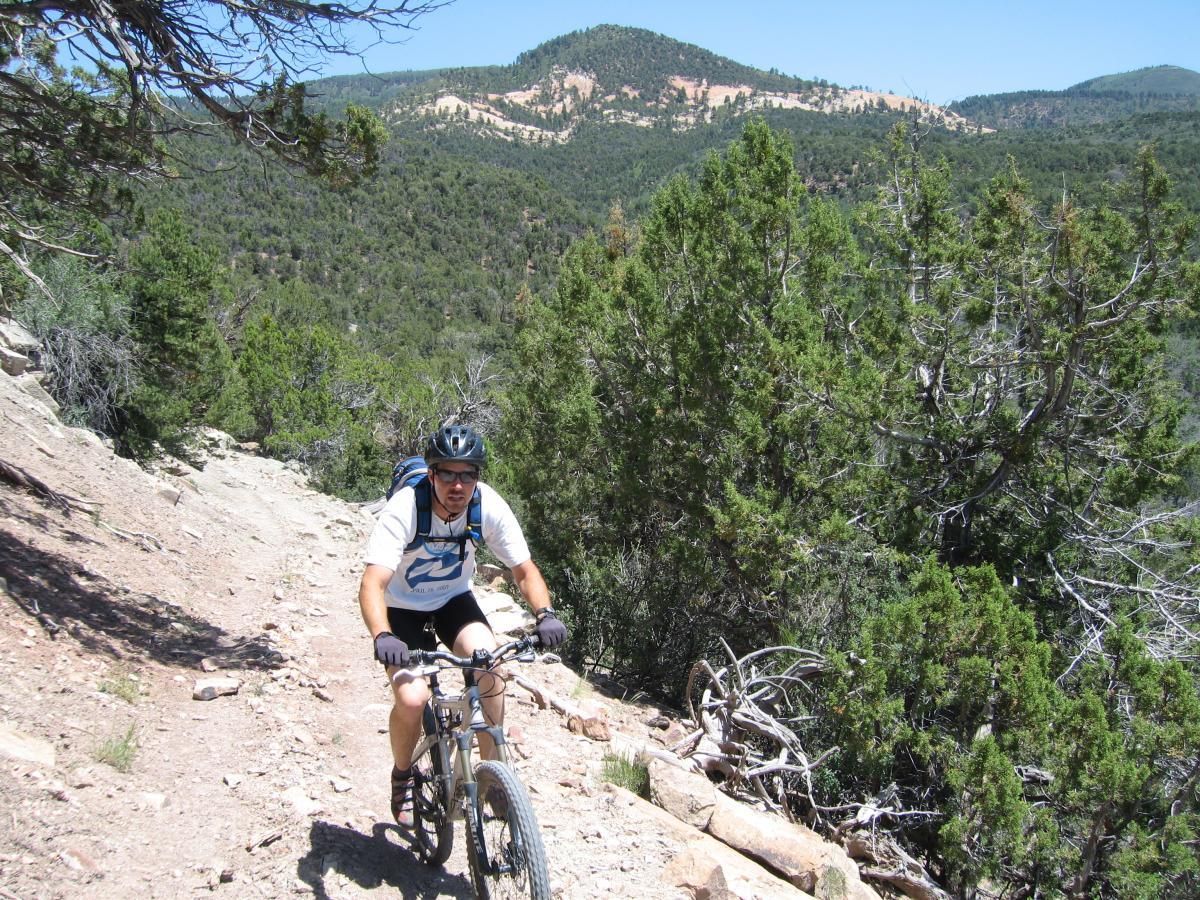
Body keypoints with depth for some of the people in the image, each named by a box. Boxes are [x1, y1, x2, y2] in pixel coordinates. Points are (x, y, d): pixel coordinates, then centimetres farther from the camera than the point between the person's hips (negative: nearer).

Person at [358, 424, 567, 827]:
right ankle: (402, 775, 10)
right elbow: (372, 585, -37)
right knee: (412, 699, -23)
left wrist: (544, 613, -33)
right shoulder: (404, 508, -31)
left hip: (453, 600, 3)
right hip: (403, 607, -2)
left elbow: (524, 570, -14)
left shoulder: (489, 506, -22)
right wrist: (382, 636, -55)